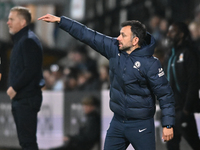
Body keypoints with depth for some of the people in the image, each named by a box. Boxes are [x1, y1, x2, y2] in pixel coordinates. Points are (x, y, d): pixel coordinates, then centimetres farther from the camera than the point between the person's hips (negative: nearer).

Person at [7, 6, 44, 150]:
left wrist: (14, 87, -16)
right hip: (20, 98, 10)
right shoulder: (20, 40, 18)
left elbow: (31, 70, -22)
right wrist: (13, 88, 11)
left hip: (27, 99, -10)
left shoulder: (29, 41, -14)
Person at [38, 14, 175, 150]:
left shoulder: (150, 64, -17)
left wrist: (168, 124, -16)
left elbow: (165, 94, -13)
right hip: (118, 122, 6)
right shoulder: (115, 49, -1)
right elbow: (87, 35, 3)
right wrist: (59, 20, 3)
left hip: (141, 125, -6)